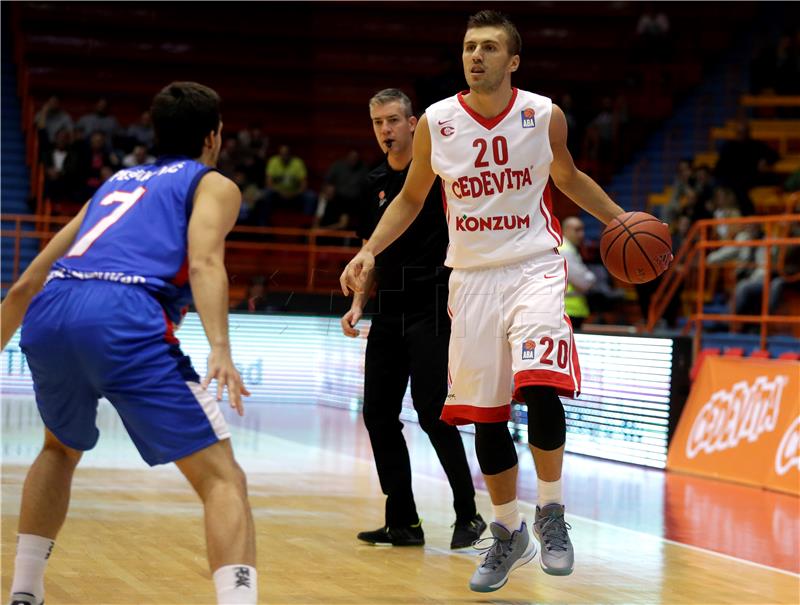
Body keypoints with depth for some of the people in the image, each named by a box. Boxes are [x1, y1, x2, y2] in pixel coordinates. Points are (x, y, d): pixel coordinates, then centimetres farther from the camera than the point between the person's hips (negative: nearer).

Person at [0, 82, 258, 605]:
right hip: (122, 317, -6)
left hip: (48, 317, 6)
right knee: (223, 478, -3)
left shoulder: (116, 182, 35)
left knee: (61, 450, 35)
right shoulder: (213, 184, 20)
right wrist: (221, 350, -17)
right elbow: (203, 263, -4)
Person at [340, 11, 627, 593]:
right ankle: (508, 535, 25)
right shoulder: (436, 123, -4)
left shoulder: (545, 116, -5)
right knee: (485, 413, 5)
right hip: (472, 277, 2)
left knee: (539, 387, -24)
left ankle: (551, 516, -4)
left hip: (534, 267, -2)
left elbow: (569, 178, 15)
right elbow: (411, 198, 11)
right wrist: (369, 252, -1)